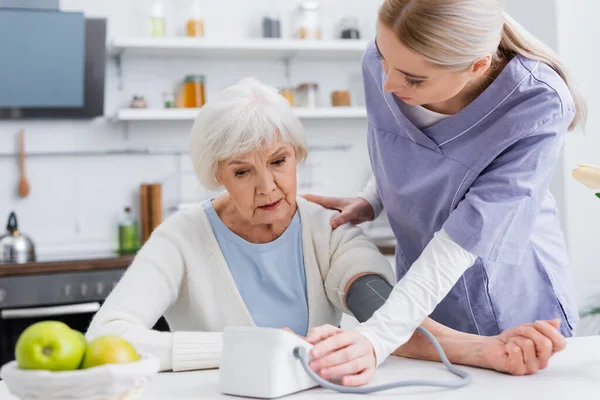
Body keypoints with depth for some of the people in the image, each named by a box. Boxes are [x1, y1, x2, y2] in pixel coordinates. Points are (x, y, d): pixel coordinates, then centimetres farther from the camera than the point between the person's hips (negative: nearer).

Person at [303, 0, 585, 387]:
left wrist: (377, 337, -43)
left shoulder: (539, 105, -31)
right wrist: (369, 202, -10)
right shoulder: (379, 63, -17)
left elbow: (463, 240, -35)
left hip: (514, 308, -3)